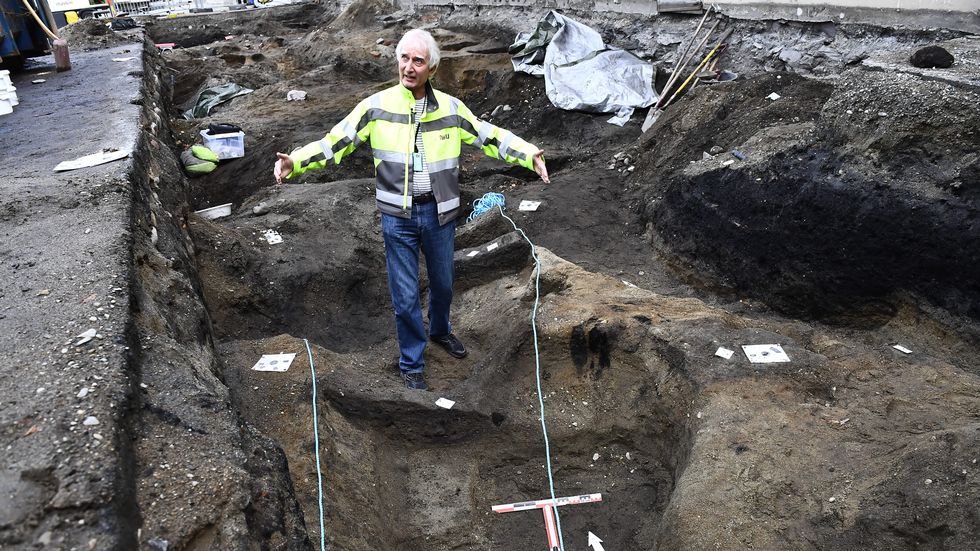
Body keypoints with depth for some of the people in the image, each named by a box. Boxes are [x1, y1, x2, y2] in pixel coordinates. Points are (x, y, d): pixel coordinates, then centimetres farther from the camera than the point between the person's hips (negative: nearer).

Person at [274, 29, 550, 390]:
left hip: (439, 214, 2)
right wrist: (294, 162, -19)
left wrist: (529, 156, -11)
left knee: (442, 283, 21)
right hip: (397, 217, -2)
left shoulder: (451, 108, -3)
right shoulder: (376, 106, -7)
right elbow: (334, 143, -6)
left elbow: (491, 138, 2)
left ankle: (440, 330, 52)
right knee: (405, 296, 4)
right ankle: (411, 365, 24)